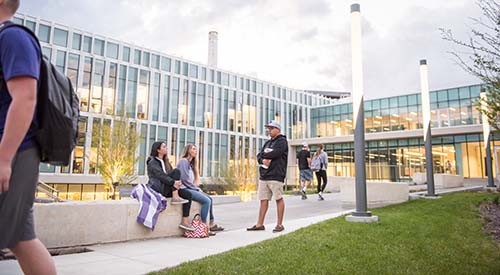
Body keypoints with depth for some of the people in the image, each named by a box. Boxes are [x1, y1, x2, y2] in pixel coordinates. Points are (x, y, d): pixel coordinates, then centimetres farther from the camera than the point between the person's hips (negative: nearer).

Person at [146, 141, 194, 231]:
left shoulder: (165, 162, 23)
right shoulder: (152, 162, -3)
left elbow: (169, 175, 15)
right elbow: (160, 175, -18)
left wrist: (177, 182, -9)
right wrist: (173, 182, -31)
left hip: (167, 189, 8)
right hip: (158, 189, -8)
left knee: (188, 195, -12)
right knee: (176, 171, -23)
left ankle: (184, 221, -16)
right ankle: (175, 198, -27)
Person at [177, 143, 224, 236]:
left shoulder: (190, 163, 21)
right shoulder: (183, 161, -8)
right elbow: (185, 179, -17)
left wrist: (197, 188, 3)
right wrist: (197, 189, -10)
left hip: (190, 188, 10)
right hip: (184, 189, -10)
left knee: (209, 198, 4)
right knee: (206, 200, -20)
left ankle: (211, 224, 6)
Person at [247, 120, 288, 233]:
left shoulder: (282, 141, -1)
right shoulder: (268, 143, 22)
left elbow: (275, 153, -17)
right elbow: (259, 156, 14)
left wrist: (264, 155, 0)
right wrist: (263, 160, -9)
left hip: (276, 176, -7)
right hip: (264, 176, 7)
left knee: (279, 199, 0)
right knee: (263, 200, 8)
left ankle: (279, 224, 9)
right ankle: (260, 224, 13)